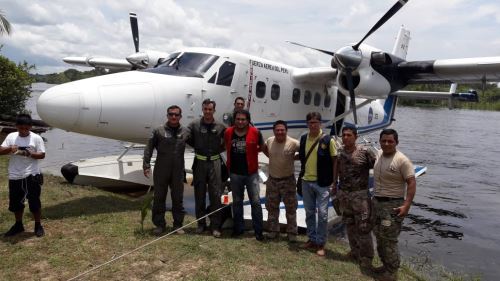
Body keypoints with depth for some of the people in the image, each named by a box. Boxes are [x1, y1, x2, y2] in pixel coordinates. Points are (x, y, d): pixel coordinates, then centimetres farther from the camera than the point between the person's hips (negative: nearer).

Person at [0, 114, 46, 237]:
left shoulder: (36, 138, -4)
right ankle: (18, 225, 34)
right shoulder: (11, 136, 4)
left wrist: (29, 154, -22)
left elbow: (42, 155, -5)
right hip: (15, 176, 4)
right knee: (15, 203, 16)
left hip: (31, 176, -4)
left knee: (34, 202, 4)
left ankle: (38, 226, 18)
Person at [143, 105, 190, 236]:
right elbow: (149, 148, -1)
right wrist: (146, 165, -6)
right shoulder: (159, 131, -2)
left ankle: (178, 224, 21)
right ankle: (159, 224, 20)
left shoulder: (185, 132, 4)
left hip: (178, 171, 1)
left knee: (178, 198, 9)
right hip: (161, 171, -1)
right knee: (159, 198, 7)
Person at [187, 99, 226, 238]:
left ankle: (215, 225, 8)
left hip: (215, 162, 0)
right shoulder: (194, 125, -1)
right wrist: (198, 147, 4)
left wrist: (219, 149, 1)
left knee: (215, 195, 0)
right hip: (199, 162, 1)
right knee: (199, 194, 9)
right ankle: (201, 223, 22)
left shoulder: (220, 127, 0)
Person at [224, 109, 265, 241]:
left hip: (251, 173, -2)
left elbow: (261, 147, 5)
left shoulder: (255, 132, -11)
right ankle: (238, 227, 28)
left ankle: (258, 230, 11)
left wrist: (250, 152, 4)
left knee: (256, 202, 0)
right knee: (237, 202, 14)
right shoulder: (228, 132, -5)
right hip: (235, 173, 2)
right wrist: (235, 156, 9)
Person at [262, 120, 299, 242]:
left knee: (291, 208, 8)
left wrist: (295, 157, -16)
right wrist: (270, 156, 5)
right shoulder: (269, 141, -5)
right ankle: (273, 230, 30)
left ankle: (292, 232, 21)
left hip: (288, 180, -3)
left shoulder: (293, 143, -18)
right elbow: (263, 148, 16)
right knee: (272, 207, 14)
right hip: (272, 179, 4)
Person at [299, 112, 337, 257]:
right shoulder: (304, 138, 3)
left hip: (322, 183, -4)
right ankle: (312, 239, 30)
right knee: (309, 212, 14)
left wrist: (334, 181, -6)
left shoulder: (328, 140, -10)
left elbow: (335, 160, -5)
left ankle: (321, 244, 15)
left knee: (322, 214, 1)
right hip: (306, 181, 4)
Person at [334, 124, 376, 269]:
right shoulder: (339, 152, 2)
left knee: (363, 227, -1)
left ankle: (366, 258, 13)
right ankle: (355, 252, 34)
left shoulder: (365, 152, -13)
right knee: (350, 225, 17)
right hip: (343, 194, 5)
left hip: (360, 195, -5)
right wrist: (335, 188, 16)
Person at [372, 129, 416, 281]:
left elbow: (412, 183, -17)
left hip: (393, 205, -8)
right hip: (377, 202, 8)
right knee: (379, 237, 17)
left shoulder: (402, 160, -16)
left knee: (389, 240, -3)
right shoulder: (378, 156, 7)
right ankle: (386, 265, 33)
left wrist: (406, 205, -24)